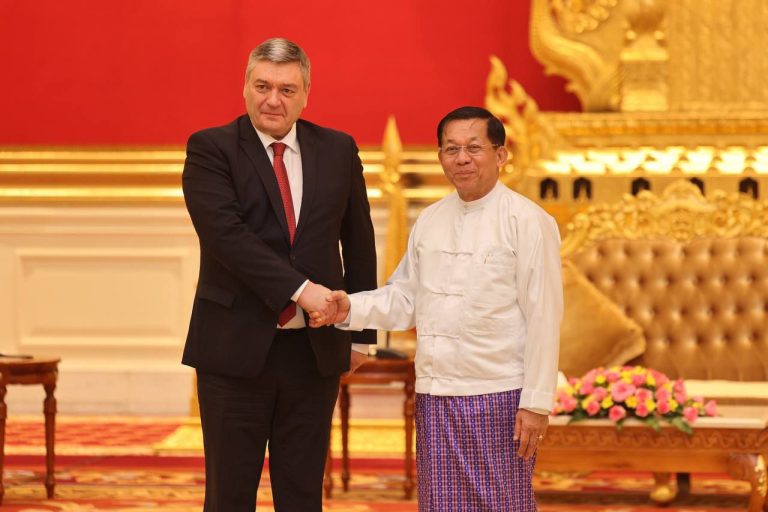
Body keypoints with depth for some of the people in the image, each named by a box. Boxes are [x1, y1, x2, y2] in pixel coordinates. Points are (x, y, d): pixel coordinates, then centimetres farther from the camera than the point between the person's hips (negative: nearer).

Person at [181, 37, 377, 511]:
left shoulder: (338, 151, 7)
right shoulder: (210, 149, -4)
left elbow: (359, 242, 14)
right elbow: (226, 233, -17)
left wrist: (362, 331, 14)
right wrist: (300, 289, -24)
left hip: (315, 350, 3)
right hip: (236, 348, -3)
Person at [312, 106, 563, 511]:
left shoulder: (528, 222, -8)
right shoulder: (429, 221, 11)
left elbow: (543, 318, -10)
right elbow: (405, 298, 14)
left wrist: (537, 402, -13)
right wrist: (350, 309, -5)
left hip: (499, 395, -5)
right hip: (435, 394, 6)